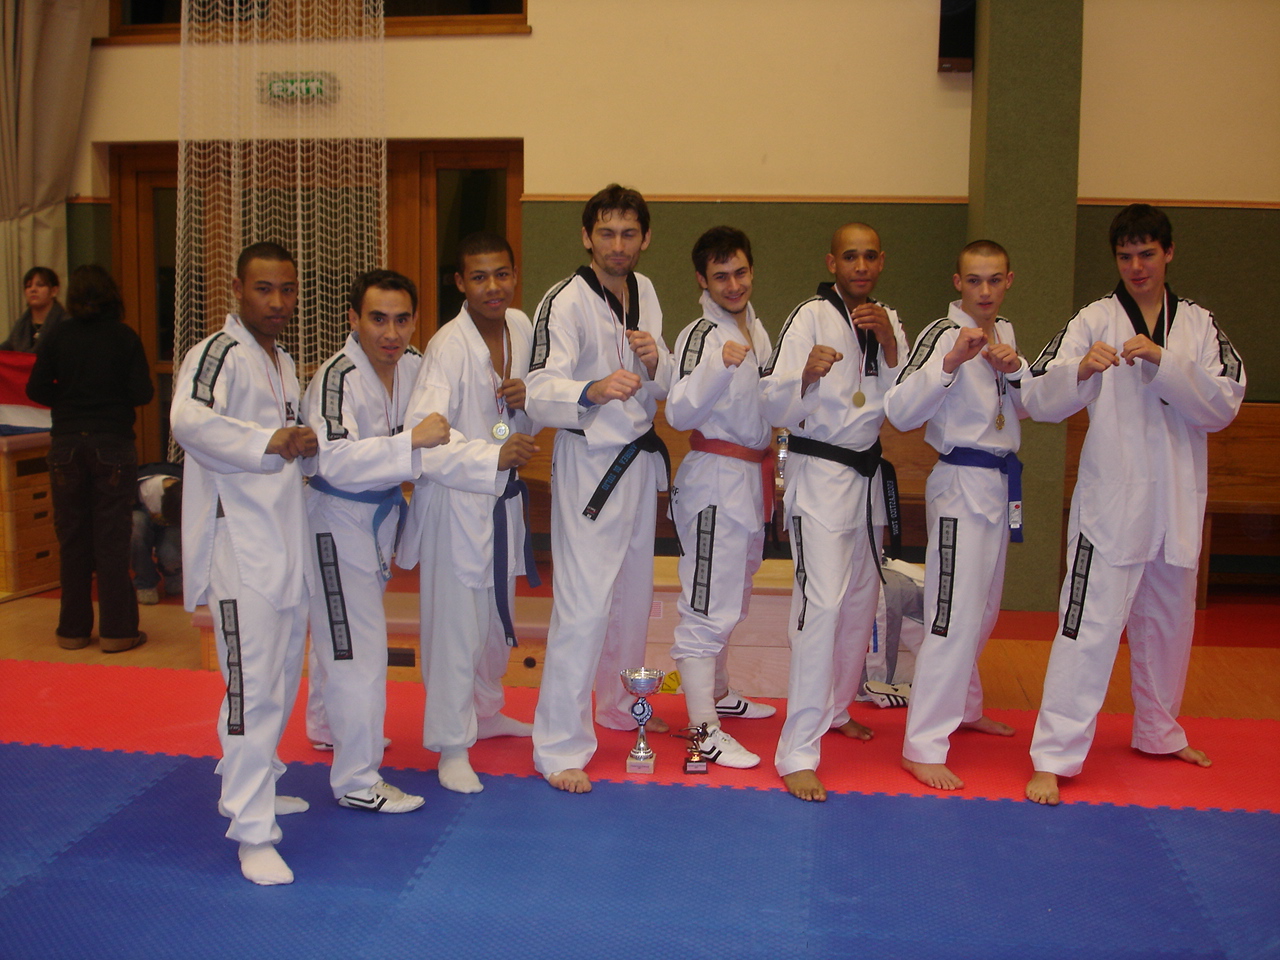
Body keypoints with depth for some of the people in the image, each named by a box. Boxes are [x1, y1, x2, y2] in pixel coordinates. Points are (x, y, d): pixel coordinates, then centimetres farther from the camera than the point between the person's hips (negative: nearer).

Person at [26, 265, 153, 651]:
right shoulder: (124, 337, -6)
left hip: (66, 444, 2)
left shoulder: (56, 337, -1)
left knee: (72, 539, 10)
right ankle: (116, 631, 5)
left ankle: (73, 630, 17)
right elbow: (142, 393, -7)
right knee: (112, 540, 2)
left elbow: (36, 390, -1)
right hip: (113, 445, -2)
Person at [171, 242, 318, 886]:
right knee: (253, 686, -10)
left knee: (283, 676, 19)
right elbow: (189, 421, -32)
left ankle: (251, 782, 38)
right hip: (239, 543, -9)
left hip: (284, 539, 9)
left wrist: (310, 450, 9)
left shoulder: (282, 362, 17)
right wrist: (269, 441, -40)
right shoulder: (218, 354, -11)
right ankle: (253, 832, -2)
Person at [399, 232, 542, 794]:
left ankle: (487, 712, 42)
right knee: (456, 624, -4)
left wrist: (527, 398, -10)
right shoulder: (448, 347, -21)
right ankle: (452, 746, 11)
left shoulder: (521, 327, 1)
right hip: (454, 499, -7)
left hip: (505, 495, 8)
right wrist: (493, 457, -38)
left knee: (499, 615, 21)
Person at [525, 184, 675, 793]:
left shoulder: (645, 293, 6)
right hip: (588, 462, -7)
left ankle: (620, 704, 40)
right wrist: (593, 390, -45)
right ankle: (559, 748, -1)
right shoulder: (565, 303, -16)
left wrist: (654, 363, -13)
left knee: (634, 593, 19)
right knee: (584, 606, -10)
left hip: (640, 458, 8)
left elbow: (665, 389, 10)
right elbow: (540, 391, -27)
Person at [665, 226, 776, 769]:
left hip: (752, 477, 9)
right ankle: (704, 732, -2)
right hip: (714, 478, -9)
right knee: (708, 607, -7)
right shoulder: (701, 335, -16)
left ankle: (714, 691, 39)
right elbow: (680, 413, -29)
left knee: (731, 598, 22)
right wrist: (719, 364, -40)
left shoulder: (755, 329, 11)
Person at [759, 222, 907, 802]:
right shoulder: (812, 317, -11)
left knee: (861, 599, 16)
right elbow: (774, 407, -16)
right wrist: (807, 374, -35)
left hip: (866, 473, 7)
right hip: (818, 473, -7)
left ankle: (835, 707, 37)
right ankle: (798, 752, -14)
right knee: (822, 603, -17)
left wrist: (889, 345, -13)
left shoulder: (886, 321, 7)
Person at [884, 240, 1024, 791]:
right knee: (954, 616, -12)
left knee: (984, 610, 20)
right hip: (961, 482, -8)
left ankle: (964, 707, 39)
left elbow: (1026, 409, 13)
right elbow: (901, 413, -25)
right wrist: (952, 359, -34)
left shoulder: (1002, 333, 10)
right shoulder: (943, 335, -15)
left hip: (1000, 483, 9)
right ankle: (924, 746, -6)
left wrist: (1013, 369, -6)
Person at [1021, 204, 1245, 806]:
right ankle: (1053, 757, -4)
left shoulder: (1199, 324, 7)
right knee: (1090, 627, -10)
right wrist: (1080, 370, -30)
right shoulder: (1095, 321, -2)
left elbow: (1222, 406, -5)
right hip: (1111, 499, -4)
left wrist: (1163, 361, -18)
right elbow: (1038, 399, -11)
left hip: (1177, 501, 4)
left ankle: (1158, 733, 39)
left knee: (1168, 624, 18)